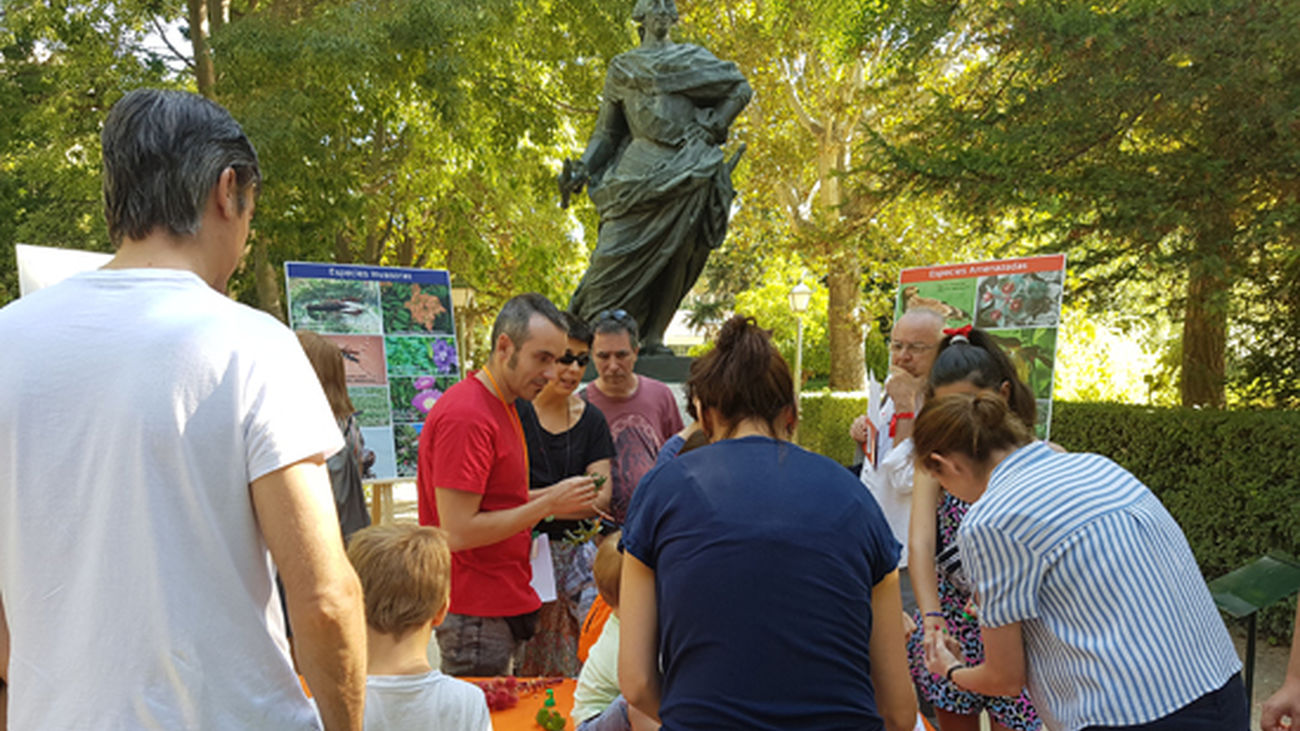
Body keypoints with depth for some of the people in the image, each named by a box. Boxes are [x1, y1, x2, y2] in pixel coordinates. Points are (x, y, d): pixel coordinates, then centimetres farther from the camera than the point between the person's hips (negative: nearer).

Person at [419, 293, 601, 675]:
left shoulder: (503, 406, 12)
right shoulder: (466, 416, -19)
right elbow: (458, 532, -23)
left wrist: (552, 496, 5)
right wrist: (548, 504, -18)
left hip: (506, 603, 9)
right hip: (475, 614, -9)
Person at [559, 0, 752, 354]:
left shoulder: (693, 59, 18)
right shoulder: (622, 67, 17)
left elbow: (740, 89, 21)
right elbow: (606, 130, 16)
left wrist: (714, 126, 7)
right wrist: (583, 169, 3)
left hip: (687, 172, 1)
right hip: (639, 169, -1)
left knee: (675, 258, -2)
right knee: (618, 252, -8)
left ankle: (651, 336, 4)